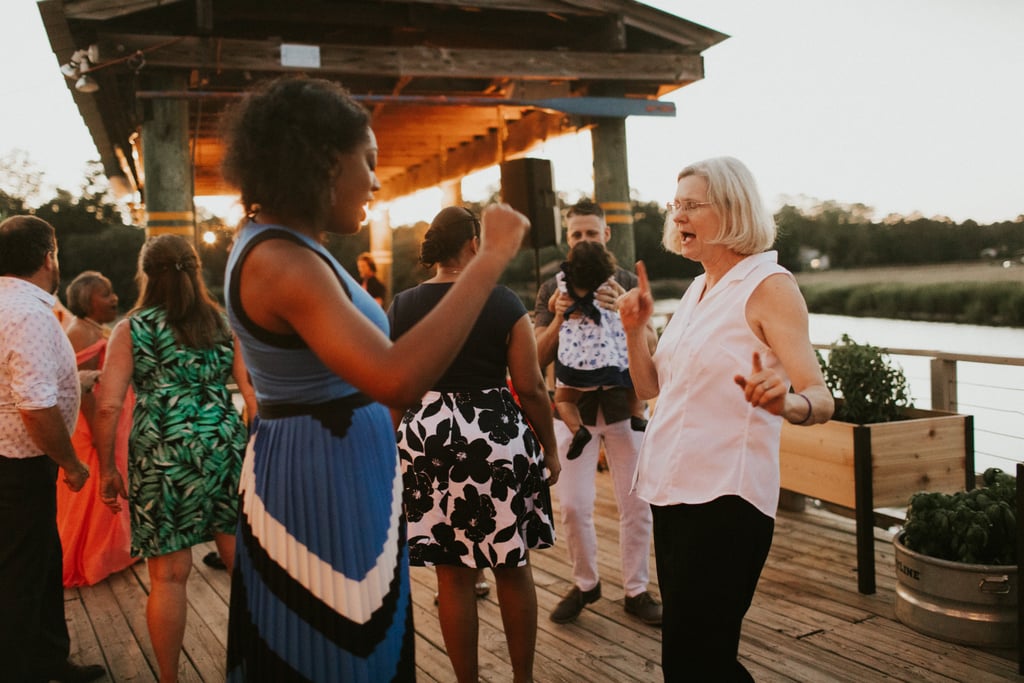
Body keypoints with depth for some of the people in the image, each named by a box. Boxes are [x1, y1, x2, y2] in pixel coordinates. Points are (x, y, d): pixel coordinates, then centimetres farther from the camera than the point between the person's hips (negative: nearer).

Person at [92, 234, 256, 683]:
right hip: (226, 448, 3)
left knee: (169, 575, 6)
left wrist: (107, 469, 3)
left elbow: (108, 405, -6)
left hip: (162, 457, -2)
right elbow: (255, 395, 3)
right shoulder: (224, 325, 8)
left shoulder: (131, 330, 2)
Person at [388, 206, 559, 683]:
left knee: (454, 573, 11)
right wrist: (549, 449, 5)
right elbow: (531, 386, -6)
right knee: (513, 566, 14)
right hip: (499, 433, -2)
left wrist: (395, 448, 13)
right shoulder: (503, 303, -5)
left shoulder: (401, 308, 1)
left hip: (427, 439, 2)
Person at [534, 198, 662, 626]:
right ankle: (584, 584, 21)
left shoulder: (628, 284, 4)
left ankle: (636, 591, 18)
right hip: (574, 406, 0)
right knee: (574, 505, -1)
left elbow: (650, 346, -6)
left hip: (624, 403, 0)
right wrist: (559, 318, -20)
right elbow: (539, 357, -3)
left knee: (636, 503, 2)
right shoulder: (553, 290, 4)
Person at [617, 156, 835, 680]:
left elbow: (820, 398, -18)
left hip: (725, 499, -8)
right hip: (672, 490, 8)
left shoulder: (768, 286, -10)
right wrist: (634, 328, -1)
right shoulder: (697, 290, 13)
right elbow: (651, 387, 15)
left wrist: (786, 401, -40)